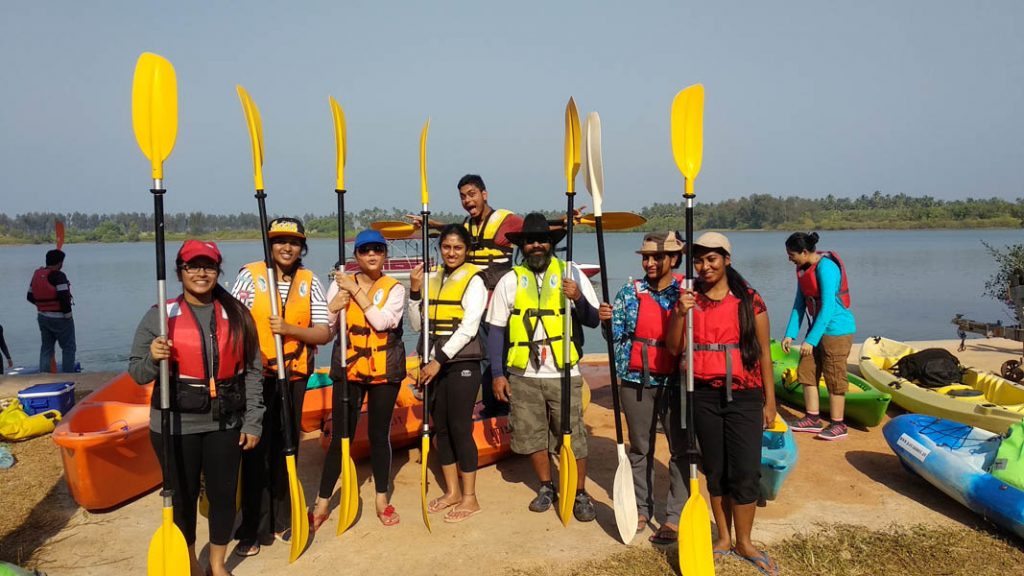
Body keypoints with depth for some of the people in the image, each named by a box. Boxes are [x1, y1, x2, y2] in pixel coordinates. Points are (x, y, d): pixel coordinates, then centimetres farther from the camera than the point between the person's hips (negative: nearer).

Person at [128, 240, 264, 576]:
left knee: (224, 494, 10)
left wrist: (253, 421, 1)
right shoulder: (159, 316, -3)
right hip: (175, 426, -1)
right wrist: (153, 359, -22)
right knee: (182, 496, 12)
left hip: (226, 424, 1)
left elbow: (252, 372, 3)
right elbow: (137, 374, 0)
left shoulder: (236, 315, 2)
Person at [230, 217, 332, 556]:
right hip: (256, 376, -3)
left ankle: (282, 521, 27)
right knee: (256, 451, -1)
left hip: (295, 376, 3)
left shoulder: (310, 282, 3)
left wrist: (289, 329, -18)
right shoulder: (249, 276, -3)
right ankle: (254, 529, 11)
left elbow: (323, 334, -2)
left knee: (287, 449, 12)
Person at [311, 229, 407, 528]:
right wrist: (335, 305, -19)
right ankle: (322, 503, 15)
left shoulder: (394, 288, 0)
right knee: (341, 436, 2)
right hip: (348, 369, 0)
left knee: (379, 434, 9)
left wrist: (356, 291, -18)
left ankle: (382, 498, 26)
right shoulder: (340, 284, 2)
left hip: (385, 370, 0)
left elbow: (383, 321, -19)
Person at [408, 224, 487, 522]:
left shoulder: (473, 280, -7)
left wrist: (439, 360, -18)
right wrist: (414, 290, -5)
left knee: (460, 428, -3)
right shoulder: (432, 278, 10)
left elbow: (468, 328, -16)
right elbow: (418, 324, 7)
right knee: (441, 428, 11)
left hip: (462, 363, -6)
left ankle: (469, 498, 10)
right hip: (435, 363, 6)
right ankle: (452, 491, 25)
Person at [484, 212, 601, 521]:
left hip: (564, 374, -1)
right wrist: (497, 374, -1)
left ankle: (580, 494, 20)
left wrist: (578, 298, -20)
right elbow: (496, 330, 3)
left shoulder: (570, 274, 2)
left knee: (573, 435, 3)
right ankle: (546, 487, 33)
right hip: (523, 376, 2)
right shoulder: (510, 280, 3)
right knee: (532, 435, 13)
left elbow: (593, 321, 0)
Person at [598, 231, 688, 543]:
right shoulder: (630, 293, 3)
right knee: (640, 448, 13)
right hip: (637, 380, 2)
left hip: (676, 382, -2)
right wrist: (606, 320, -17)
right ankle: (641, 509, 26)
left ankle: (675, 517, 12)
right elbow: (617, 335, 3)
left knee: (681, 449, 2)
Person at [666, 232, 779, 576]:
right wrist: (680, 313, -17)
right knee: (716, 470, 11)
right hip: (703, 396, 2)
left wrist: (770, 401, 2)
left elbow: (763, 353, 2)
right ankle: (723, 537, 26)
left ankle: (744, 543, 18)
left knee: (745, 472, 0)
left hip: (744, 395, -1)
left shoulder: (749, 300, -1)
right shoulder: (689, 299, 4)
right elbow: (674, 349, -1)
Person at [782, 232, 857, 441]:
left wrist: (811, 340, -22)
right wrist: (790, 334, 4)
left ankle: (838, 425, 11)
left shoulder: (825, 267, -21)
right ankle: (813, 419, 22)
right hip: (817, 328, 9)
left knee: (834, 377, -1)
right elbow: (799, 303, 10)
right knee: (806, 371, 11)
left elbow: (828, 308, -23)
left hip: (836, 329, -9)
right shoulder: (803, 268, 5)